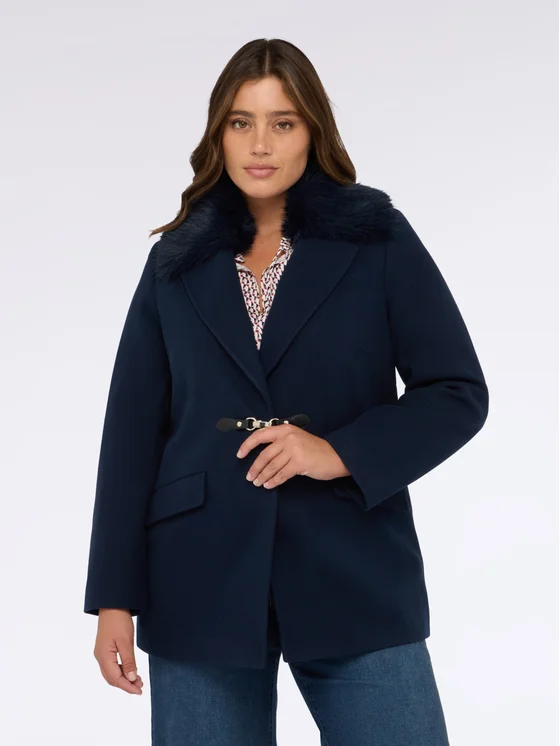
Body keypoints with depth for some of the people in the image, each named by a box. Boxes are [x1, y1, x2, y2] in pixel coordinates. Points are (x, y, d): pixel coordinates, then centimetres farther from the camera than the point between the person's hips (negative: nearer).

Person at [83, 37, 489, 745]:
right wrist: (115, 597, 3)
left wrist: (342, 452, -14)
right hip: (202, 583, 2)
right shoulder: (177, 261, 8)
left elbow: (459, 394, 1)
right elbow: (132, 431, 7)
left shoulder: (379, 240, 3)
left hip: (353, 577, -1)